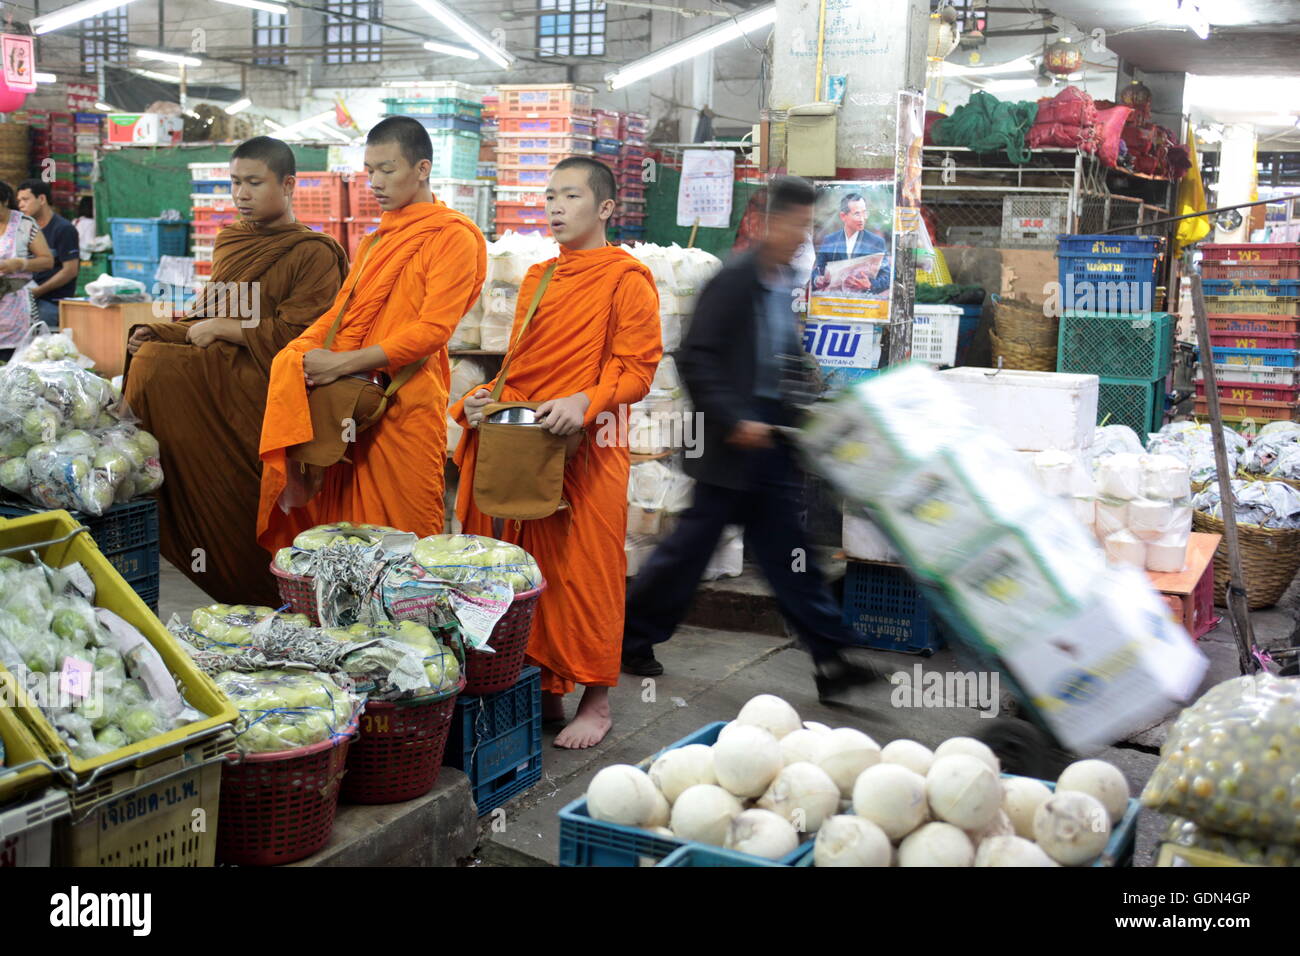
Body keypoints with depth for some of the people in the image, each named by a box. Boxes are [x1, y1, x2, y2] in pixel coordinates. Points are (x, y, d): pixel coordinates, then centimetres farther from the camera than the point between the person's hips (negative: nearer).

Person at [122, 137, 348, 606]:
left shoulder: (313, 252, -1)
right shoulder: (229, 245, 22)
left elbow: (296, 335, -12)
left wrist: (218, 329, -7)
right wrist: (160, 333, 4)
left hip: (259, 387, -7)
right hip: (214, 372, 7)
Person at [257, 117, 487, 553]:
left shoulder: (452, 236, -3)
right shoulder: (374, 242, 23)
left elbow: (433, 329, -13)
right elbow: (341, 309, 19)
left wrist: (343, 362, -16)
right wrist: (303, 350, -2)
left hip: (405, 405, -7)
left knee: (403, 540, -2)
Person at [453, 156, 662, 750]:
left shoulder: (627, 278, -3)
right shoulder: (537, 279, 19)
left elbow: (636, 367, -10)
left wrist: (584, 402, -25)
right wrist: (485, 399, 5)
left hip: (588, 449, -6)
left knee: (587, 571, -2)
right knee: (532, 571, 8)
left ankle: (596, 701, 10)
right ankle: (543, 691, 19)